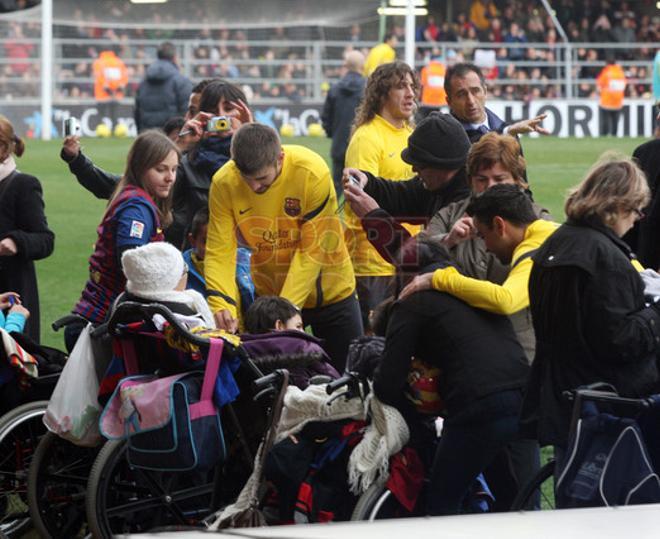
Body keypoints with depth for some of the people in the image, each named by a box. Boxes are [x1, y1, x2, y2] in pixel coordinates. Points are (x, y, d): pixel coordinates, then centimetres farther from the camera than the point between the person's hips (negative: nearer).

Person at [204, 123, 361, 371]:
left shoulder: (313, 174, -26)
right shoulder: (224, 183, -19)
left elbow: (311, 252, -24)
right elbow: (219, 252, -17)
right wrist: (222, 304, -33)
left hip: (329, 292, -1)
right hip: (269, 293, 2)